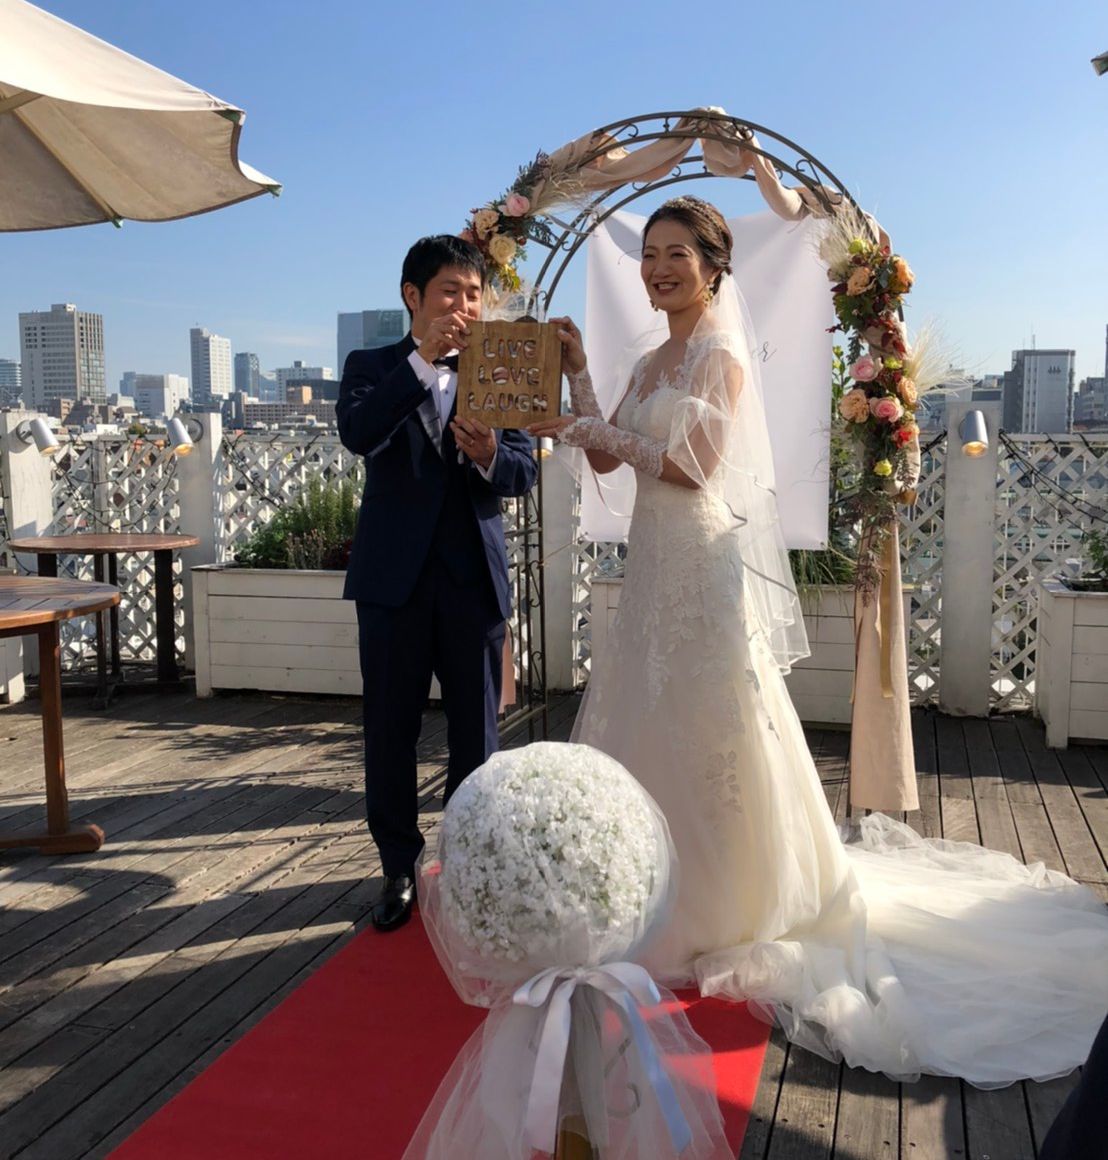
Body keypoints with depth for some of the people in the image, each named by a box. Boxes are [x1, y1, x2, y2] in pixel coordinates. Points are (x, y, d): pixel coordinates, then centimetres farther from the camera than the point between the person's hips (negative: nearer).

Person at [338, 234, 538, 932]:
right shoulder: (372, 368, 6)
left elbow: (527, 473, -1)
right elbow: (357, 434, -16)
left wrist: (489, 455, -23)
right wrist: (423, 361, -20)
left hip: (474, 575, 1)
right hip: (394, 574, -1)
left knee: (476, 732, 9)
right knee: (391, 729, 7)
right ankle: (401, 869, 23)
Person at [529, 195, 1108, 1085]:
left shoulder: (720, 355, -9)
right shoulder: (652, 362, 15)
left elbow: (696, 464, -18)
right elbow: (607, 458, 12)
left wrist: (596, 431, -13)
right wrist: (578, 375, 6)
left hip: (705, 562, -8)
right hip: (655, 562, 9)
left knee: (714, 732, -1)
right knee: (651, 727, 14)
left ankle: (742, 910, 18)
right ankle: (670, 899, 31)